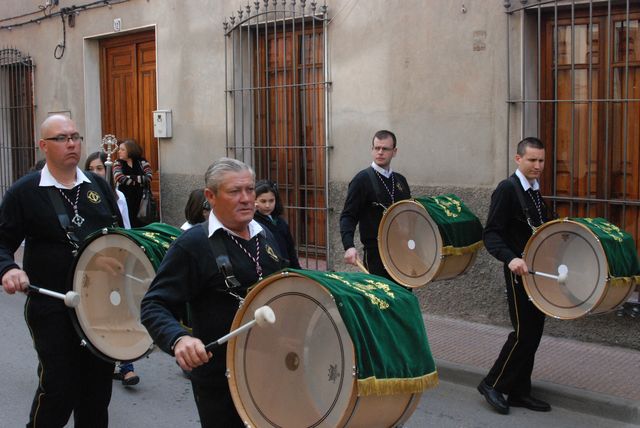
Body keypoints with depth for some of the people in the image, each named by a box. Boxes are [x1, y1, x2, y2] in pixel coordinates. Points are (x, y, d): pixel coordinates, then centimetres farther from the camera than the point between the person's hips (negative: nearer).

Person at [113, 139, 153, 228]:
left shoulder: (142, 162, 5)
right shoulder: (118, 163, 7)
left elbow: (148, 178, -11)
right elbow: (120, 178, -12)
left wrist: (130, 178, -14)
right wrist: (140, 181, -11)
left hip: (140, 200, 0)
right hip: (124, 200, 0)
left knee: (141, 226, -3)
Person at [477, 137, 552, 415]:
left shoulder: (537, 191, 12)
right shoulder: (507, 189, -13)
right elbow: (491, 234, -19)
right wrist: (510, 258, -34)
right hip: (520, 271, -8)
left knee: (533, 333, 10)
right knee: (523, 333, -6)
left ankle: (520, 392, 19)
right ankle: (493, 384, 9)